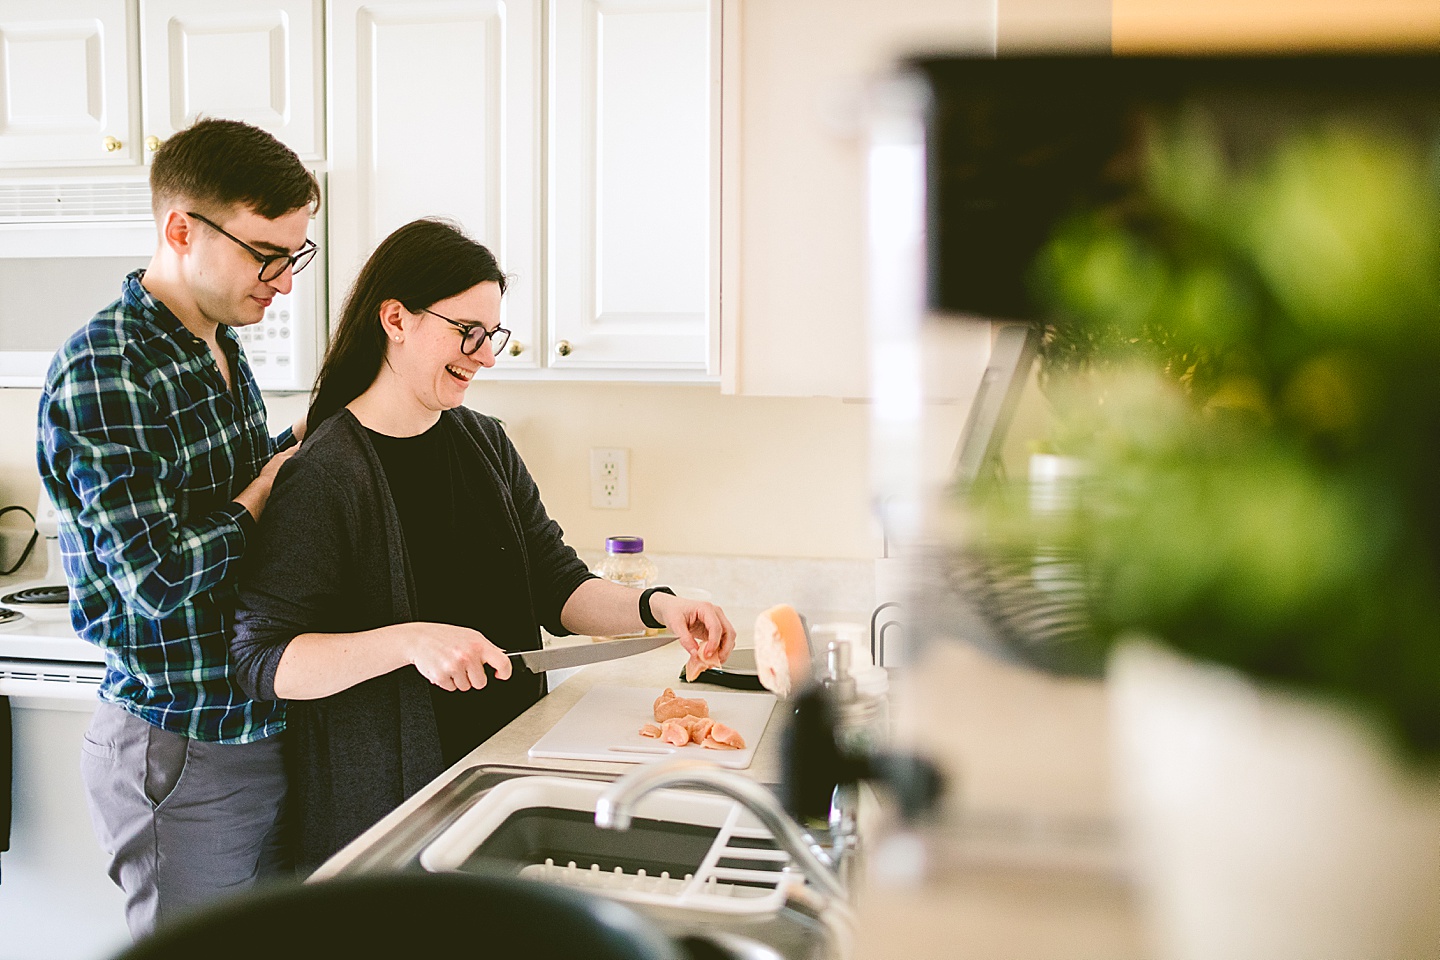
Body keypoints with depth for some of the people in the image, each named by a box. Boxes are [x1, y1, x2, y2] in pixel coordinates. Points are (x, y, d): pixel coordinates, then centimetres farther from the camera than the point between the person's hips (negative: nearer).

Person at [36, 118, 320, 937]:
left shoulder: (222, 346, 8)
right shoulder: (102, 373, -20)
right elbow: (157, 578, -25)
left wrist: (308, 436, 3)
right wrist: (265, 492, -11)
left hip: (269, 729, 8)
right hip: (184, 753, -8)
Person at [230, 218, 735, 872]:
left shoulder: (484, 443, 6)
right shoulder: (322, 475, -16)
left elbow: (557, 586, 5)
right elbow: (262, 661, -19)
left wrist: (654, 608, -13)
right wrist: (411, 641, -30)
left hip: (504, 761, 6)